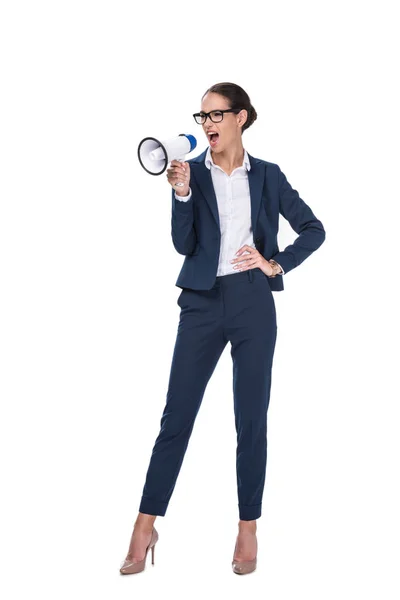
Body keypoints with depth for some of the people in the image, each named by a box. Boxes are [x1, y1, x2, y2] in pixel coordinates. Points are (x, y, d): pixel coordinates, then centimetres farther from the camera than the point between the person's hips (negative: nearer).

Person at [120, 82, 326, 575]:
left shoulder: (267, 175, 5)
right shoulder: (192, 172, 3)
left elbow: (313, 229, 11)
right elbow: (183, 244, -5)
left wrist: (277, 263, -1)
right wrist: (181, 191, -17)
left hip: (254, 304, 1)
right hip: (203, 303, 0)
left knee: (251, 419, 6)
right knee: (176, 416, 1)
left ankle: (248, 528, 18)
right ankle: (145, 526, 10)